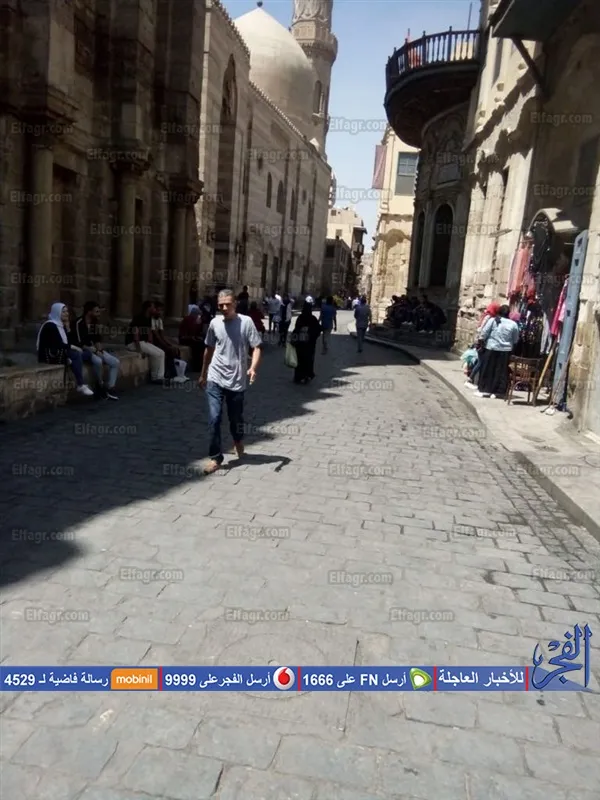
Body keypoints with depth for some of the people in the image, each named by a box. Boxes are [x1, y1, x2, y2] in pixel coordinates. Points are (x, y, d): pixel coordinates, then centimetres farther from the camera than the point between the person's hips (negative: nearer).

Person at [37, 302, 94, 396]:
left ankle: (81, 385, -25)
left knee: (77, 354, -16)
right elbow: (56, 344, -20)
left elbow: (66, 342, 8)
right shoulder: (50, 325, -12)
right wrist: (71, 347, -12)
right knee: (76, 354, -22)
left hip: (60, 353, 8)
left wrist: (67, 328, -2)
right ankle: (81, 385, -21)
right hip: (48, 355, -8)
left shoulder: (61, 325, 14)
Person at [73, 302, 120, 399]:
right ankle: (101, 386, -14)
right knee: (98, 361, -36)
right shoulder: (79, 323, -16)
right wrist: (95, 351, -19)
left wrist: (99, 349, -8)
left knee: (116, 362, -9)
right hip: (82, 351, -8)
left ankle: (110, 389, -9)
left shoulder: (94, 323, 8)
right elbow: (79, 344, -20)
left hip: (94, 350, 8)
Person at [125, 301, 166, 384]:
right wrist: (140, 350, -25)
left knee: (161, 353, -4)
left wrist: (151, 346, 2)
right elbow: (135, 335, -23)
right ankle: (155, 377, -1)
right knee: (157, 354, -17)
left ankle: (159, 377, -4)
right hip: (133, 343, -9)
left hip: (144, 342, 9)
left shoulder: (148, 319, 9)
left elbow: (149, 333, 14)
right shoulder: (138, 318, -18)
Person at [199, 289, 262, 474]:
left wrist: (253, 368, -26)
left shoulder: (246, 322, -7)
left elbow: (256, 347, -8)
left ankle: (238, 441, 46)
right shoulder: (215, 323, 3)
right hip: (215, 378, 2)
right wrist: (203, 374, 22)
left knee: (236, 418, 13)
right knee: (214, 418, -7)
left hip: (237, 380, -1)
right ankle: (215, 457, 5)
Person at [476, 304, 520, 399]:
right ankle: (497, 392, 9)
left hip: (491, 348, -1)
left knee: (488, 370, 7)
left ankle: (484, 390, 10)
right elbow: (515, 340, 7)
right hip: (506, 350, 2)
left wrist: (482, 342, 10)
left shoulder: (492, 320, -6)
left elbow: (484, 334, -5)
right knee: (501, 372, 7)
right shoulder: (513, 324, 0)